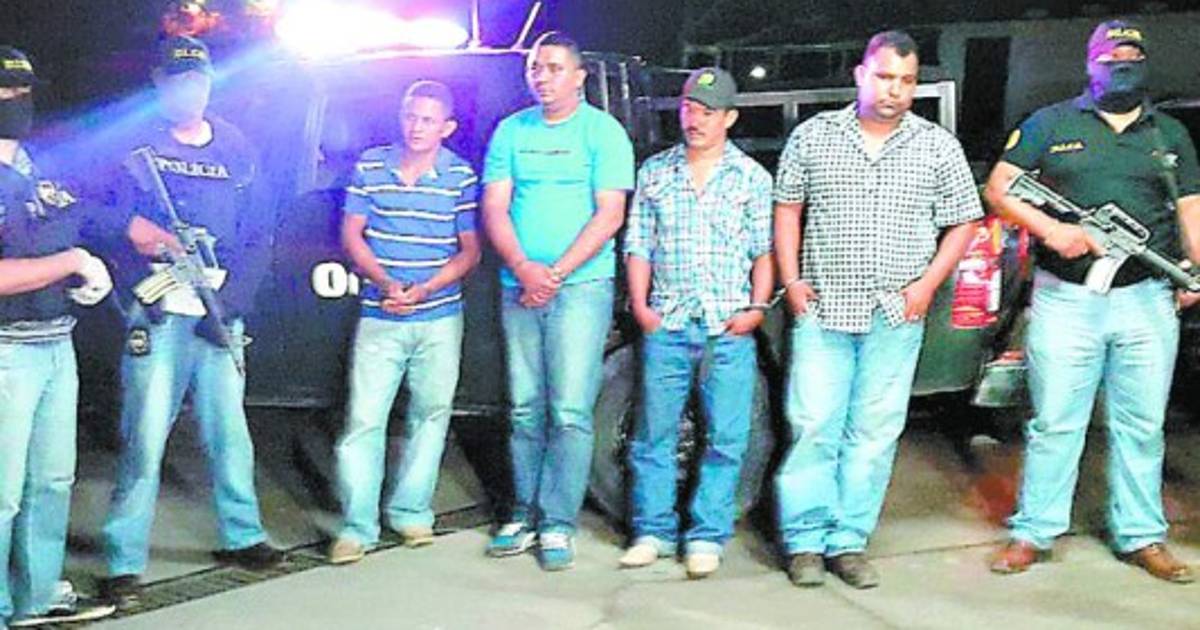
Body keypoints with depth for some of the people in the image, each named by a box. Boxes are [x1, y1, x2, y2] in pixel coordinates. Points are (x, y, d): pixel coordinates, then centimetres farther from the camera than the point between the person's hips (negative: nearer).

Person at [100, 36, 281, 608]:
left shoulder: (237, 149, 10)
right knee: (144, 438, -6)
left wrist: (230, 301, -4)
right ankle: (124, 562, 2)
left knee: (230, 432, 11)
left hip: (220, 315, 3)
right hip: (160, 314, -3)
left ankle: (241, 536, 27)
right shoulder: (139, 146, 1)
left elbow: (258, 237, 8)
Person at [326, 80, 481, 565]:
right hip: (379, 318, 0)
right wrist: (385, 282, -12)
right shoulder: (370, 166, 2)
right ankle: (356, 527, 1)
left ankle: (411, 512, 24)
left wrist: (424, 289, -14)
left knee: (431, 413, 9)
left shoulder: (461, 176, -1)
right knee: (364, 419, -5)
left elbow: (469, 252, 1)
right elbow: (352, 235, 4)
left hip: (439, 319, 1)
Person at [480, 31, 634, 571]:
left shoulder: (603, 131, 1)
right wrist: (524, 268, -12)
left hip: (580, 287, -4)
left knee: (569, 412, -7)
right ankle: (526, 513, 16)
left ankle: (558, 523, -1)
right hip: (518, 288, 4)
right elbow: (494, 209, 5)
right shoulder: (511, 132, 11)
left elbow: (609, 214, -7)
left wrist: (556, 273, -14)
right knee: (525, 410, 7)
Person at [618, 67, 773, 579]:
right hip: (666, 324, 1)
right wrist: (640, 304, -1)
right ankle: (654, 530, 14)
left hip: (730, 328, -1)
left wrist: (758, 307, -6)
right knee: (654, 432, 4)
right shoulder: (655, 172, 10)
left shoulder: (752, 178, 6)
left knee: (726, 437, 0)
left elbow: (765, 250, 6)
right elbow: (638, 246, 10)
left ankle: (707, 536, 9)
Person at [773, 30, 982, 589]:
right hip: (822, 311, -1)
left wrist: (928, 283, -4)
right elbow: (787, 209, 10)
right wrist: (791, 279, 0)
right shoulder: (813, 136, 5)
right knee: (813, 426, -3)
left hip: (896, 316, 1)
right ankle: (806, 542, 6)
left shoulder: (938, 147, 5)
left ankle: (849, 542, 12)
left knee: (874, 433, 3)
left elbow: (963, 222, 8)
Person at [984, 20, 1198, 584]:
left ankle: (1142, 537, 18)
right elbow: (998, 188, 2)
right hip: (1066, 299, -3)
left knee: (1141, 426, 8)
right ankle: (1032, 533, 11)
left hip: (1146, 300, 3)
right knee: (1054, 424, 1)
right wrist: (1051, 229, -14)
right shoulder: (1051, 124, 6)